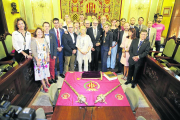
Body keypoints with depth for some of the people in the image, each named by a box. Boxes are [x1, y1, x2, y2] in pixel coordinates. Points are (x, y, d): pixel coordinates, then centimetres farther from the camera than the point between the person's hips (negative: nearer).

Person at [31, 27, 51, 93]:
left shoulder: (44, 39, 5)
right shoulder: (34, 40, -12)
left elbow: (47, 49, 8)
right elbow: (34, 51, -16)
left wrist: (48, 57, 2)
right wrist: (37, 60, -19)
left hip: (45, 58, 5)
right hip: (39, 59, -5)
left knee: (46, 70, 15)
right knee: (40, 72, 3)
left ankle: (47, 82, 34)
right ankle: (44, 86, 13)